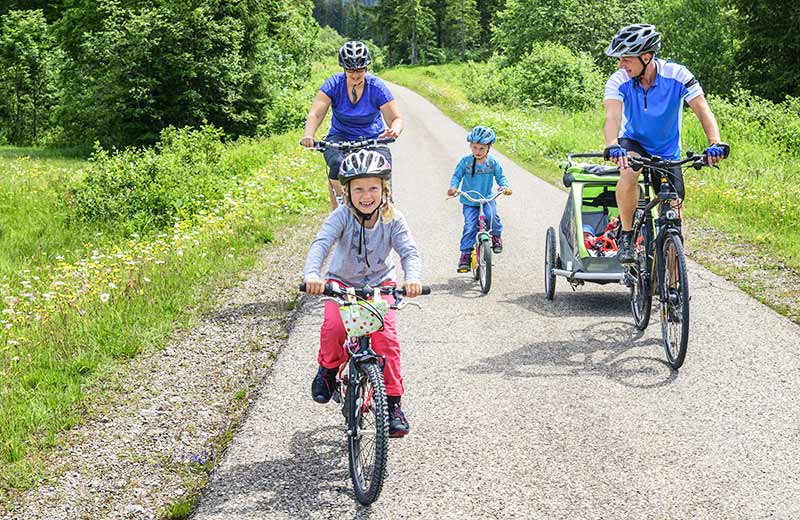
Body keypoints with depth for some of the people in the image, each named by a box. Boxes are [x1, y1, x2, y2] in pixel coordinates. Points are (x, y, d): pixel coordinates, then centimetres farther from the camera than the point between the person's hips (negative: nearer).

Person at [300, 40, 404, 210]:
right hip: (340, 138, 0)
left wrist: (394, 130, -39)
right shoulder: (334, 84, -11)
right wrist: (308, 135, -40)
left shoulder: (376, 87, -12)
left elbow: (396, 118, -13)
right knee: (338, 164, -33)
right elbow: (315, 114, -18)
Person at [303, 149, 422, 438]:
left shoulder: (392, 219, -16)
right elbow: (321, 243, -34)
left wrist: (412, 278, -48)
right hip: (342, 283, 0)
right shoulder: (342, 216, -20)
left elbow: (409, 251, -25)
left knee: (386, 335, -20)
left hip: (380, 284, 1)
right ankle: (328, 368, 5)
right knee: (333, 326, -28)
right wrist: (312, 274, -54)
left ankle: (393, 402, -8)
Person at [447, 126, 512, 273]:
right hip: (469, 201, 0)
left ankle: (496, 236, 3)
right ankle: (465, 254, -3)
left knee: (491, 215, -28)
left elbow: (500, 177, 4)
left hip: (487, 198, 0)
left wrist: (505, 186, -17)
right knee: (470, 226, -13)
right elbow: (457, 175, 0)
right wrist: (453, 187, -20)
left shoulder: (492, 163, -1)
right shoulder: (465, 161, -4)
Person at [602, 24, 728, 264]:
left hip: (667, 152, 1)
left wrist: (715, 143, -49)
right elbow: (613, 117, -35)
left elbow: (702, 110, -30)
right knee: (629, 170, -36)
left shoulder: (677, 75, -23)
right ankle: (626, 235, -20)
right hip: (634, 143, -1)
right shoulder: (619, 81, -21)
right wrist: (612, 146, -57)